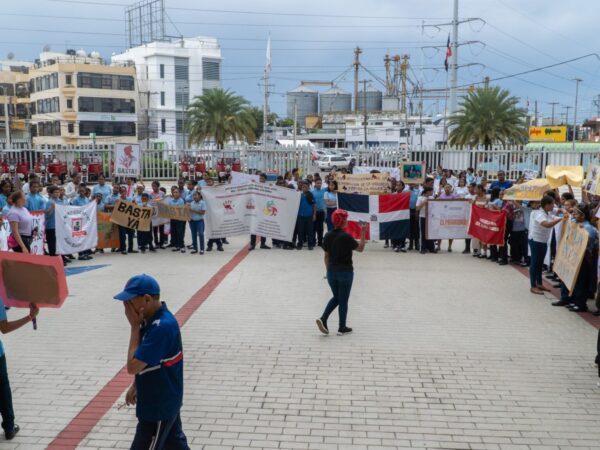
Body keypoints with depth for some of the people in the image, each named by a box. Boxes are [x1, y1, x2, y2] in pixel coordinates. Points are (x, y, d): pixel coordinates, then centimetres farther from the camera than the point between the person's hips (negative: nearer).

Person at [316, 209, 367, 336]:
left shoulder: (327, 236, 1)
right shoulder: (346, 237, -17)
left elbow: (326, 256, 8)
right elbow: (360, 248, -5)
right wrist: (363, 232, -3)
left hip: (331, 272, 5)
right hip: (345, 272, -5)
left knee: (336, 297, 20)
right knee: (343, 300, 7)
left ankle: (323, 319, 2)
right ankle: (342, 328, 15)